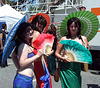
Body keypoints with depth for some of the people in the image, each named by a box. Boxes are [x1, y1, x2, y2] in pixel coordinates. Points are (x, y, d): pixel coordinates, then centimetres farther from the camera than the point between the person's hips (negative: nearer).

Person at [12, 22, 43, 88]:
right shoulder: (24, 45, -16)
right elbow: (22, 63, -23)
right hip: (24, 80, -10)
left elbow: (14, 56, 21)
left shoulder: (27, 44, 11)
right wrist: (38, 55, -21)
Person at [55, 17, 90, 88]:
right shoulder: (64, 39, 0)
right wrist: (62, 58, -13)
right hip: (66, 67, -2)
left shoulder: (83, 39, 6)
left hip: (77, 67, 2)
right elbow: (57, 53, 5)